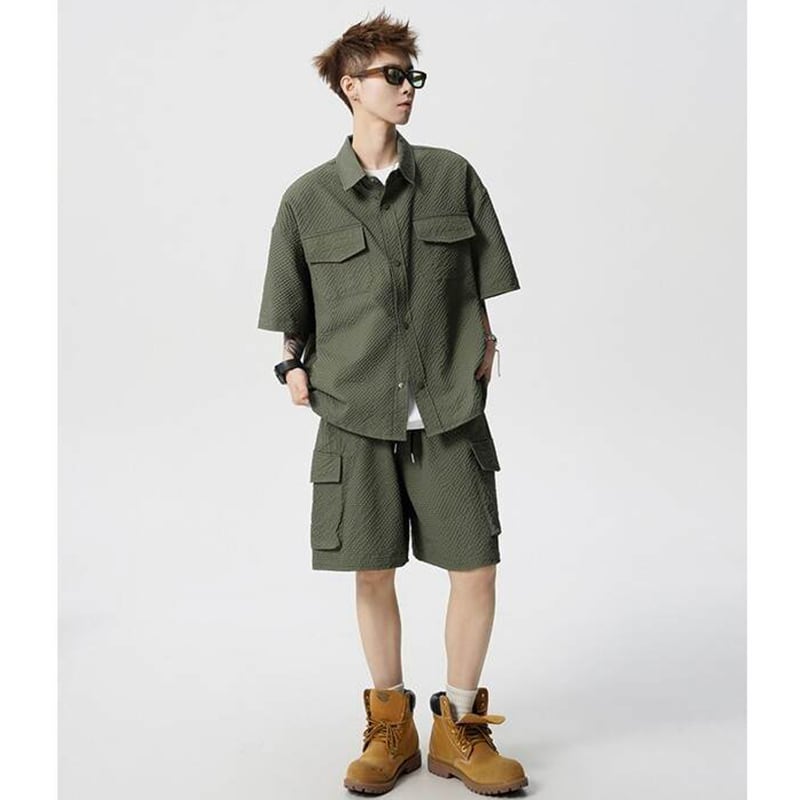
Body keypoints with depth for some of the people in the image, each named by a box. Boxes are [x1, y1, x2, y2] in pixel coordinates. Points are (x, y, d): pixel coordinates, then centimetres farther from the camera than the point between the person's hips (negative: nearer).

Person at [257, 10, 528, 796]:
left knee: (476, 568, 0)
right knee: (372, 574, 6)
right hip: (354, 414, 0)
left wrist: (483, 351, 3)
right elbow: (293, 314, 11)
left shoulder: (453, 177, 5)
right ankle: (390, 727, 25)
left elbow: (486, 284, 12)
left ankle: (458, 728, 19)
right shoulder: (307, 199, 3)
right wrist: (295, 368, -2)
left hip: (449, 412, 1)